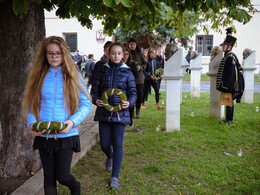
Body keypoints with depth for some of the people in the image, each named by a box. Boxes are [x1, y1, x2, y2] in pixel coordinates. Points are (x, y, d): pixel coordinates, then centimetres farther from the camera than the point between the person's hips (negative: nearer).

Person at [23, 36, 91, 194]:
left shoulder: (73, 75, -1)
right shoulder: (39, 76, 4)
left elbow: (86, 104, -2)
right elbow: (31, 104, 8)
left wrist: (73, 121, -20)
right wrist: (32, 123, -12)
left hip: (66, 135, -2)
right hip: (43, 136, 2)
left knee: (62, 177, 1)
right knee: (49, 177, 10)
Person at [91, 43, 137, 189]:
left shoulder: (127, 72, 2)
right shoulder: (102, 71, 4)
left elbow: (133, 92, 2)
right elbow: (94, 89, 8)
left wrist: (129, 102, -19)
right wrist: (96, 100, -14)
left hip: (120, 113, -1)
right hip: (104, 112, 2)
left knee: (117, 144, -3)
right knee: (104, 144, 7)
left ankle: (115, 177, 6)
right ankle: (110, 158, 44)